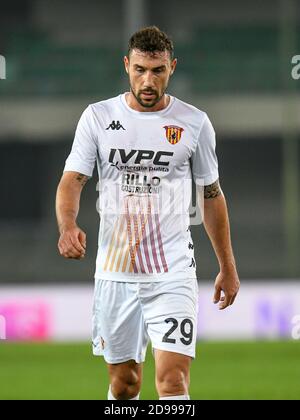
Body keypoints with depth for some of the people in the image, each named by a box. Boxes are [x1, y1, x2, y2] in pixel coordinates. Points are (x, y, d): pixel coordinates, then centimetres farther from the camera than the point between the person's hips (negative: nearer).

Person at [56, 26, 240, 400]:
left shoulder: (194, 123, 3)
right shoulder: (98, 117, 3)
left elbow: (212, 196, 12)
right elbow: (72, 180, -3)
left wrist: (227, 268, 14)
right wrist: (68, 226, -25)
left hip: (174, 274, -1)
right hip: (115, 272, 1)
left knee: (172, 380, -14)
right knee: (123, 382, 9)